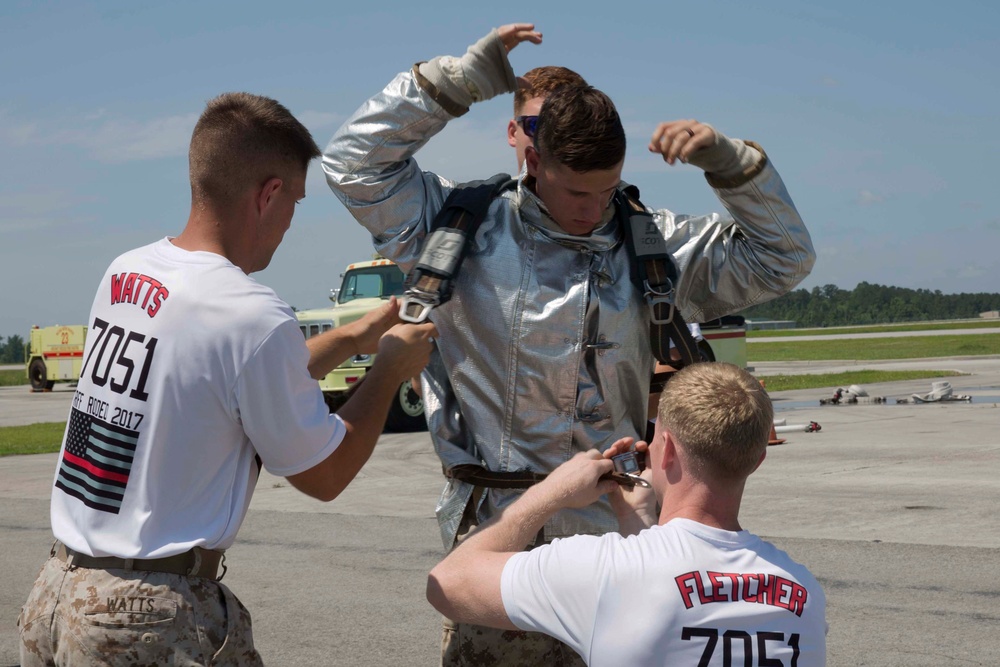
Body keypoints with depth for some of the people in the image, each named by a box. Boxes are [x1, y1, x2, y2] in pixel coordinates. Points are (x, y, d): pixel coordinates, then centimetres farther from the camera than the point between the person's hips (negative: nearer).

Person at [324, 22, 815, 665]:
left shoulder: (650, 244, 6)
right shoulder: (467, 227, 2)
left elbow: (784, 256, 10)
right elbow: (357, 162, 0)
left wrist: (727, 157, -5)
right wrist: (468, 76, -3)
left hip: (607, 531, 2)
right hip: (495, 532, -2)